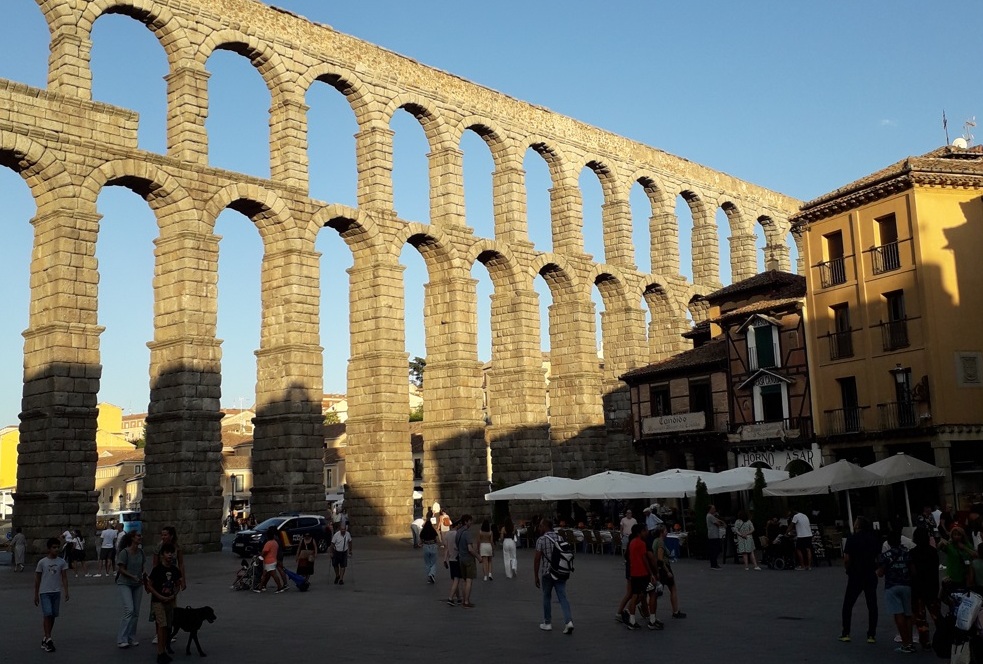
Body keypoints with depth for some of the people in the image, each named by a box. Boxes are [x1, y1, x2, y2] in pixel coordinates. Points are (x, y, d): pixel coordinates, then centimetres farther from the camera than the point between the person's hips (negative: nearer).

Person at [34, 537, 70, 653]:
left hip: (56, 592, 3)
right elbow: (37, 579, 3)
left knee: (53, 615, 7)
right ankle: (48, 639, -13)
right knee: (47, 614, -14)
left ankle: (45, 638, 20)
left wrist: (66, 591, -7)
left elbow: (64, 577, 2)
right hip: (44, 592, -3)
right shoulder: (42, 562, -3)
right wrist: (36, 595, 4)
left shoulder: (62, 562, 2)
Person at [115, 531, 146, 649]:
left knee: (136, 612, 6)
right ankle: (121, 639, -10)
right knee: (129, 610, -17)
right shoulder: (124, 552, -14)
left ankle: (132, 638, 16)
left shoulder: (140, 552, 4)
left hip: (137, 585, 6)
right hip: (124, 584, -6)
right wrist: (132, 576, -24)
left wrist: (143, 578, 3)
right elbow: (121, 569, -14)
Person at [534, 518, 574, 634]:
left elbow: (537, 559, -12)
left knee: (547, 598, 12)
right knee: (562, 597, 1)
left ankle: (547, 623, 20)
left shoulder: (541, 540, -8)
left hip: (547, 573, -4)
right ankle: (568, 621, -15)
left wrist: (536, 576, -6)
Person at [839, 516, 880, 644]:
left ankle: (846, 633, 9)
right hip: (871, 576, 3)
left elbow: (846, 559, -15)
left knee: (848, 605, 9)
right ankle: (871, 635, 9)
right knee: (872, 605, 10)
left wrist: (848, 570, 2)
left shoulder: (852, 538, -11)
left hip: (855, 576, -3)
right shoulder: (874, 538, 0)